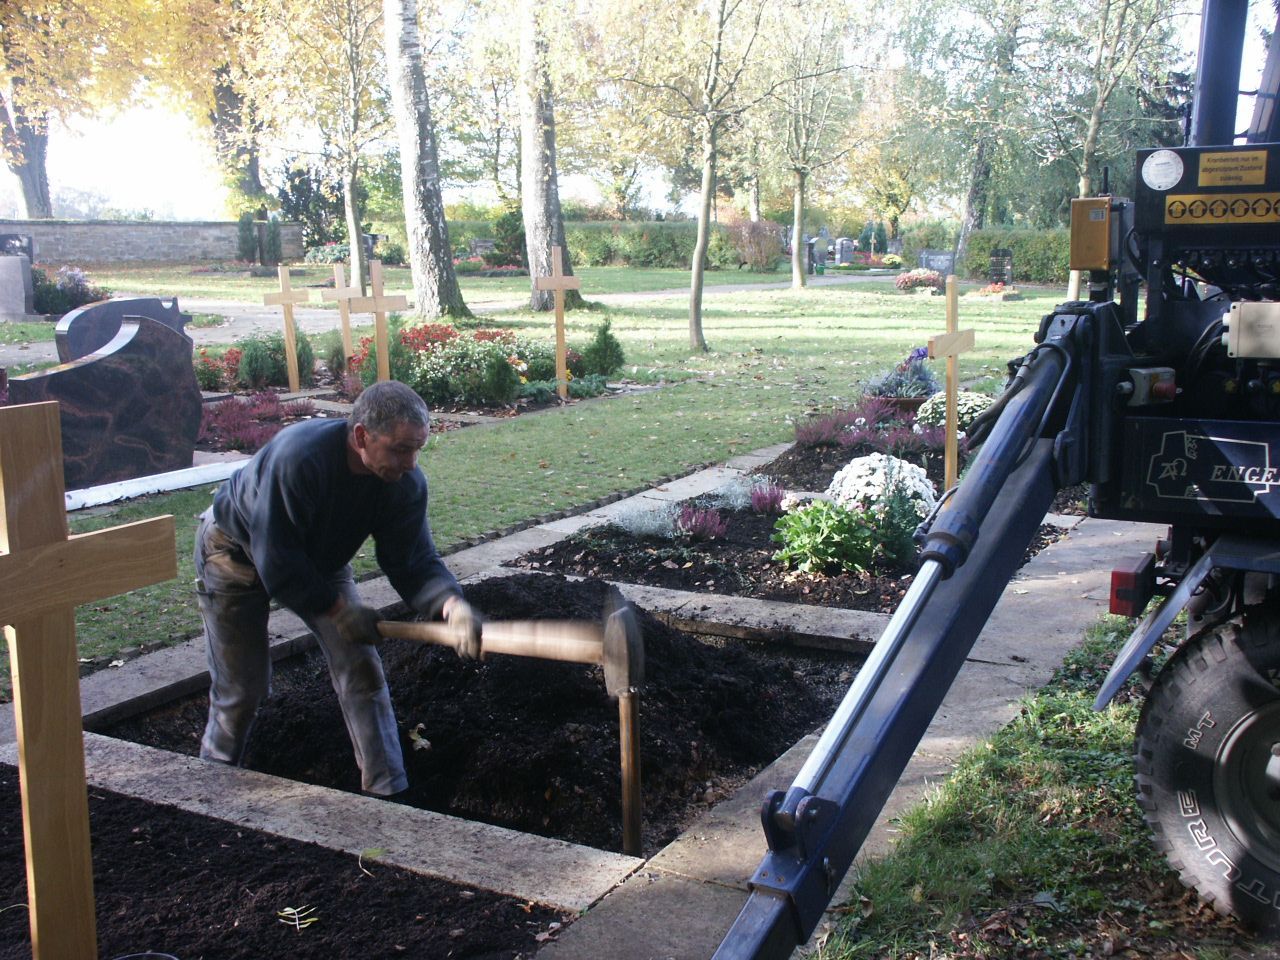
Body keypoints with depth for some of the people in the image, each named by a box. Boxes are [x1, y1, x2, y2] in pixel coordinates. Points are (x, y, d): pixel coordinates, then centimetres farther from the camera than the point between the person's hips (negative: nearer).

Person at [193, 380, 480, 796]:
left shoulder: (405, 482, -25)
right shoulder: (297, 458, -41)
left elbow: (412, 561, -25)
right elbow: (277, 562, -35)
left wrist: (451, 604, -45)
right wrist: (338, 609, -29)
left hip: (319, 559, 4)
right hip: (237, 553, -4)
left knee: (360, 666, -7)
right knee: (243, 685, 3)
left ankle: (389, 793, 2)